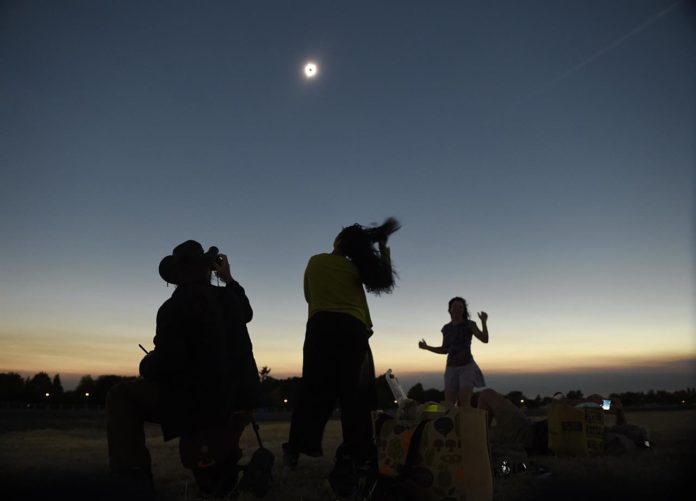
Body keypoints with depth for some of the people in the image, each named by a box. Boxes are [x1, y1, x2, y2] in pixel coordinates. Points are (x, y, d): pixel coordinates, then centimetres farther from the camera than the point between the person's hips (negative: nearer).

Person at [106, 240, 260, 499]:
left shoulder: (174, 307, -13)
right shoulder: (228, 298, 6)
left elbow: (165, 364, -20)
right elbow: (246, 313, 30)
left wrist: (146, 366, 3)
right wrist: (230, 280, 26)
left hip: (198, 399, -6)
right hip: (239, 395, 6)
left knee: (121, 396, 8)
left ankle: (133, 479, -2)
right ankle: (225, 452, 36)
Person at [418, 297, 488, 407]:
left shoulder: (469, 324, -3)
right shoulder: (446, 328, 9)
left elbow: (485, 339, -15)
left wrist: (484, 321, -30)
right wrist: (426, 347, 3)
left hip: (467, 367, -4)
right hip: (451, 369, 4)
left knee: (464, 404, -13)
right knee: (448, 405, -1)